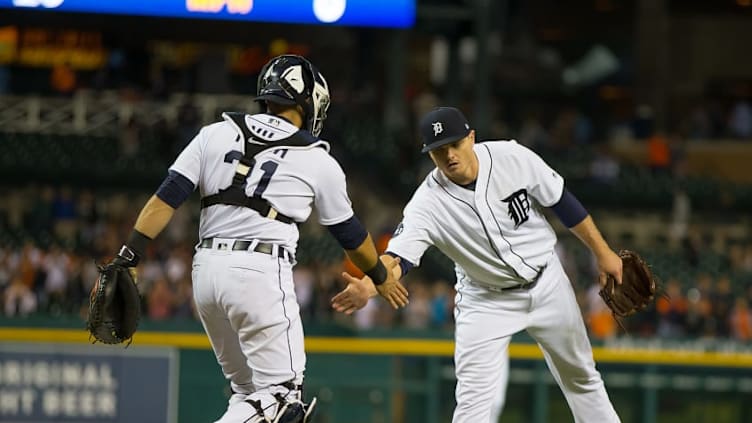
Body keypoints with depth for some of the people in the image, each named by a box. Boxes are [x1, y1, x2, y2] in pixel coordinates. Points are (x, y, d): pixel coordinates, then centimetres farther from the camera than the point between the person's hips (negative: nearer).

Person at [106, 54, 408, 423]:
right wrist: (382, 277, 35)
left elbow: (166, 198, 1)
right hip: (260, 271, -5)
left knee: (249, 391, 19)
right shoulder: (319, 162, 4)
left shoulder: (216, 134, 10)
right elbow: (351, 236, 18)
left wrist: (126, 260, 2)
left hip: (206, 268, 5)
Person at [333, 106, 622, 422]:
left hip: (547, 284, 2)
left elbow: (561, 201, -7)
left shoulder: (513, 158, -21)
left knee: (581, 377, 18)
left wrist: (603, 252, 0)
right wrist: (369, 285, -60)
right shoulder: (428, 203, -25)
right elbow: (400, 254, -38)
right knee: (474, 398, -12)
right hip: (485, 300, -2)